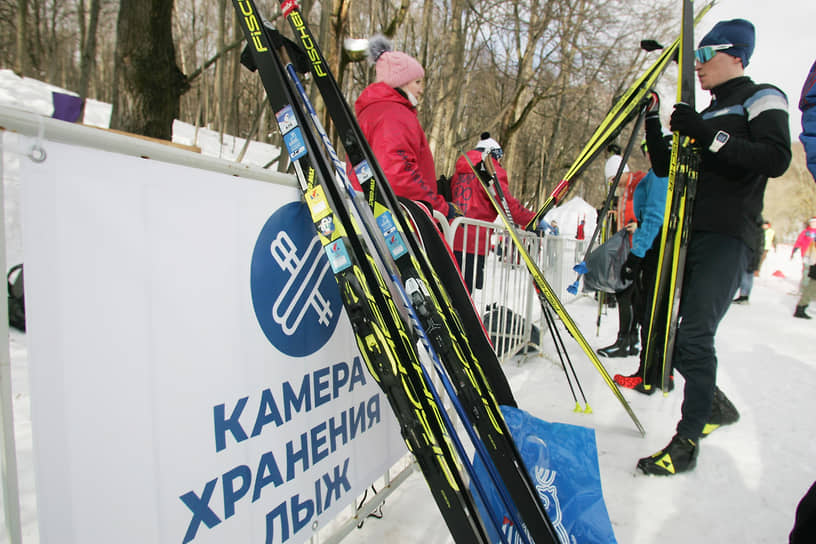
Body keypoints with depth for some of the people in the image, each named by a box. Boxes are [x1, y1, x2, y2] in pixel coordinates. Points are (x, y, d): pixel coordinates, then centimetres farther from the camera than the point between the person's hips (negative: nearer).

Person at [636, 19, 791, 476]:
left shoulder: (762, 98, 3)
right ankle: (715, 405, 27)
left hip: (728, 237, -8)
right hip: (690, 233, 8)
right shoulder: (707, 115, 24)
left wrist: (710, 137, -21)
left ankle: (687, 442, -4)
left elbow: (776, 159, -13)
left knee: (694, 336, -15)